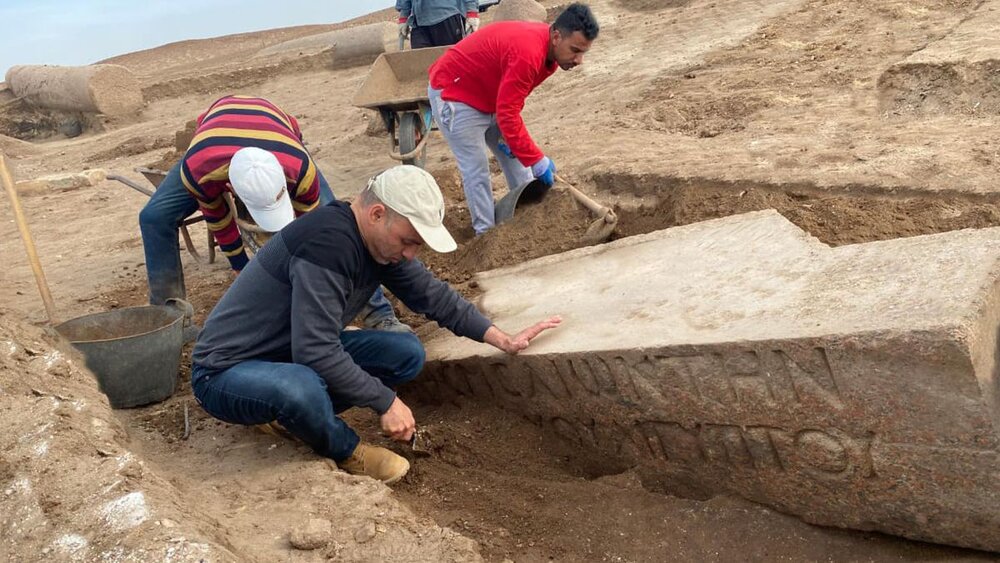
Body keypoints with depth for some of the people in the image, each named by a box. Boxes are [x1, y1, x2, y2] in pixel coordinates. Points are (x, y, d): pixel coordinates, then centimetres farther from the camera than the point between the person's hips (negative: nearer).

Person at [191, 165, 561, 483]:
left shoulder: (381, 241, -2)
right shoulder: (328, 243, -31)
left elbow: (432, 294, 10)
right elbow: (318, 352, -33)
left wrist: (503, 340, 8)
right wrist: (386, 402, -24)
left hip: (299, 355, 8)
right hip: (226, 371, -8)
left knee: (408, 354, -2)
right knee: (300, 389, -41)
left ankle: (289, 413, 4)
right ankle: (345, 451, -6)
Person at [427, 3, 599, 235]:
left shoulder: (546, 47, -4)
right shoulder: (528, 53, -35)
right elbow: (507, 114, -33)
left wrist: (508, 134, -3)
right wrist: (537, 160, -28)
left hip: (489, 95, 10)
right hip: (453, 94, -10)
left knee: (515, 160, 12)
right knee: (477, 171, -9)